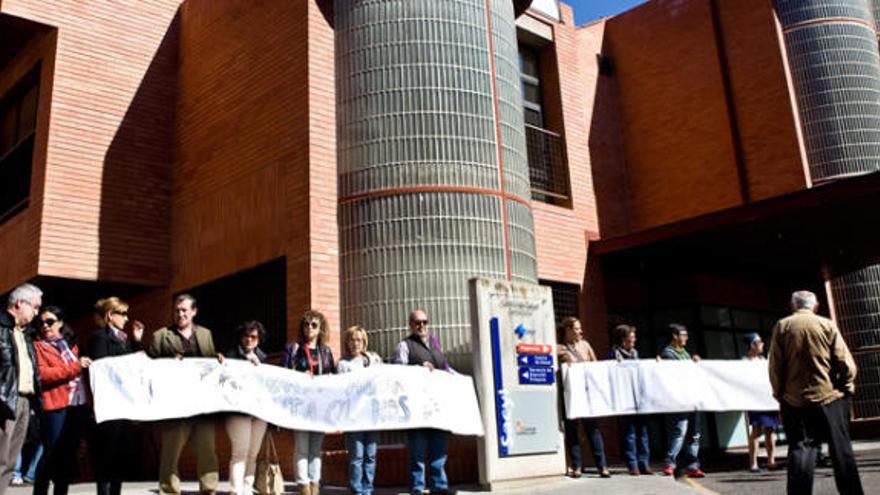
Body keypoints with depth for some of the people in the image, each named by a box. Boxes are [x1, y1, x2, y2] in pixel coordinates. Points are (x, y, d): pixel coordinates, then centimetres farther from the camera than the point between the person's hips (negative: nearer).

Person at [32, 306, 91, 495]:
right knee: (51, 454, -7)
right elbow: (41, 374, -11)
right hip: (56, 405, -5)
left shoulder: (71, 345, 20)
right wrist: (74, 367, -12)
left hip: (79, 405, 5)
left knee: (69, 455, 7)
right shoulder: (38, 346, 4)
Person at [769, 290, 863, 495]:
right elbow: (845, 361, -2)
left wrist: (779, 392, 8)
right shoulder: (827, 325, 0)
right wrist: (847, 386, 12)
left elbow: (775, 365, -1)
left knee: (800, 448, 1)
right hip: (830, 396, 0)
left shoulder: (782, 326, 0)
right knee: (841, 448, 8)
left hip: (795, 399, 0)